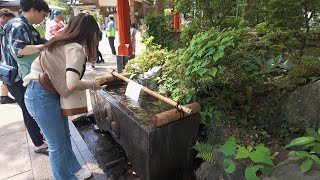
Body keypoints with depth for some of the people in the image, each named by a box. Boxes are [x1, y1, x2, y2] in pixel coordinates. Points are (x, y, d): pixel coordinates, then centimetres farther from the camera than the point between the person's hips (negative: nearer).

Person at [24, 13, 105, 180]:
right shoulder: (75, 49, -20)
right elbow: (72, 84, -33)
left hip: (48, 93, 10)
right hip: (43, 96, -10)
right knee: (58, 145, 6)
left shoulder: (61, 42, 9)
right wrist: (91, 84, -14)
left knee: (64, 136, 21)